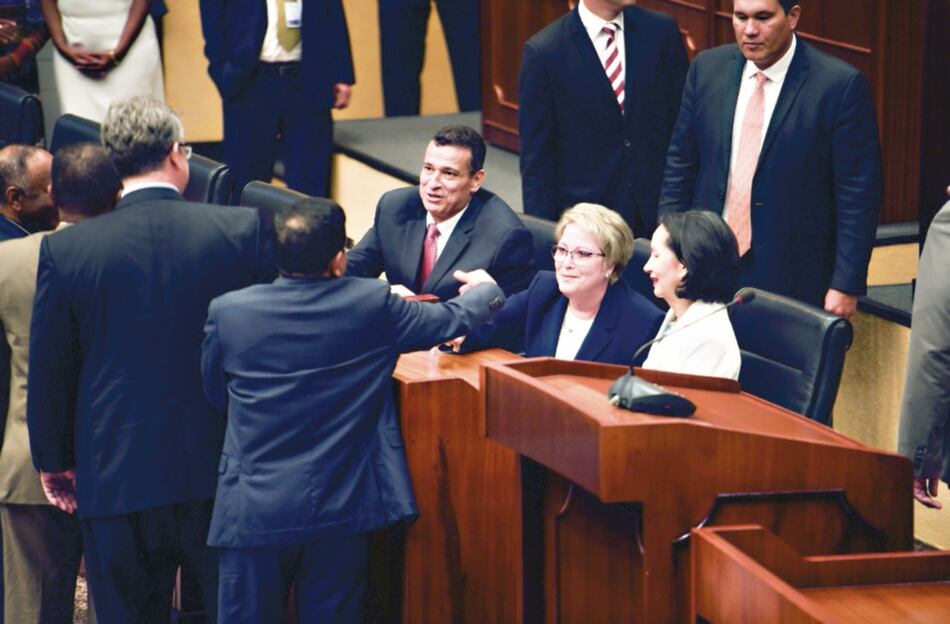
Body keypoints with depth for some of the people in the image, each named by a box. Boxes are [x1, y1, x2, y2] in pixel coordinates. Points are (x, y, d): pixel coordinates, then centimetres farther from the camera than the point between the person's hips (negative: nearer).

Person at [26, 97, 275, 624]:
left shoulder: (64, 251, -8)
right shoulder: (243, 229, -8)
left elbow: (48, 372, 0)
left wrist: (54, 460, 13)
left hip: (115, 475, 0)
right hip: (222, 464, 1)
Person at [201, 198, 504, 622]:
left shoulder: (227, 312, -8)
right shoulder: (371, 305, -8)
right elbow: (453, 320, 8)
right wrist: (486, 289, 30)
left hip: (254, 508, 0)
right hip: (342, 508, 0)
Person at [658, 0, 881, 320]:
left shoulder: (841, 85, -10)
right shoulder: (708, 69, 4)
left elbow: (858, 194, -8)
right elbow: (680, 165, 12)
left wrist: (846, 285, -11)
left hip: (792, 280, -4)